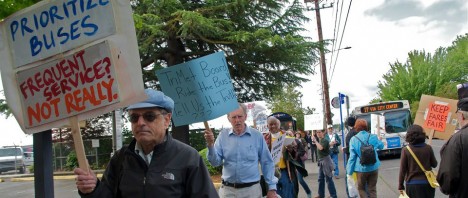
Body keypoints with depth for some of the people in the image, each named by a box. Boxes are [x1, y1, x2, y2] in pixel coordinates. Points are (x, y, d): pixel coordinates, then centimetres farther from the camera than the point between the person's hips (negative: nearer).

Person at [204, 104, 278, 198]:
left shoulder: (257, 136, -3)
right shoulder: (223, 135, 1)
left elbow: (267, 163, 1)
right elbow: (215, 162, -3)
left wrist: (272, 188, -1)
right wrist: (210, 145, -18)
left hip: (251, 189, -1)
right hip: (227, 190, 1)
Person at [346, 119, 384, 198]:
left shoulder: (353, 139, -12)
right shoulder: (373, 137, -3)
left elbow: (352, 156, -10)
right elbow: (381, 146, 19)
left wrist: (349, 171, -2)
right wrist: (379, 140, 40)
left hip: (361, 168, -2)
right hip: (373, 167, 3)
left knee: (361, 188, 14)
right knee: (372, 189, 12)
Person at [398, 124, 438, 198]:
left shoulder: (406, 150, -11)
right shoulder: (428, 148, -6)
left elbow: (403, 169, -8)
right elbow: (434, 164, 4)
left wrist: (400, 186, 0)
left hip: (412, 184, -2)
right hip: (427, 183, 2)